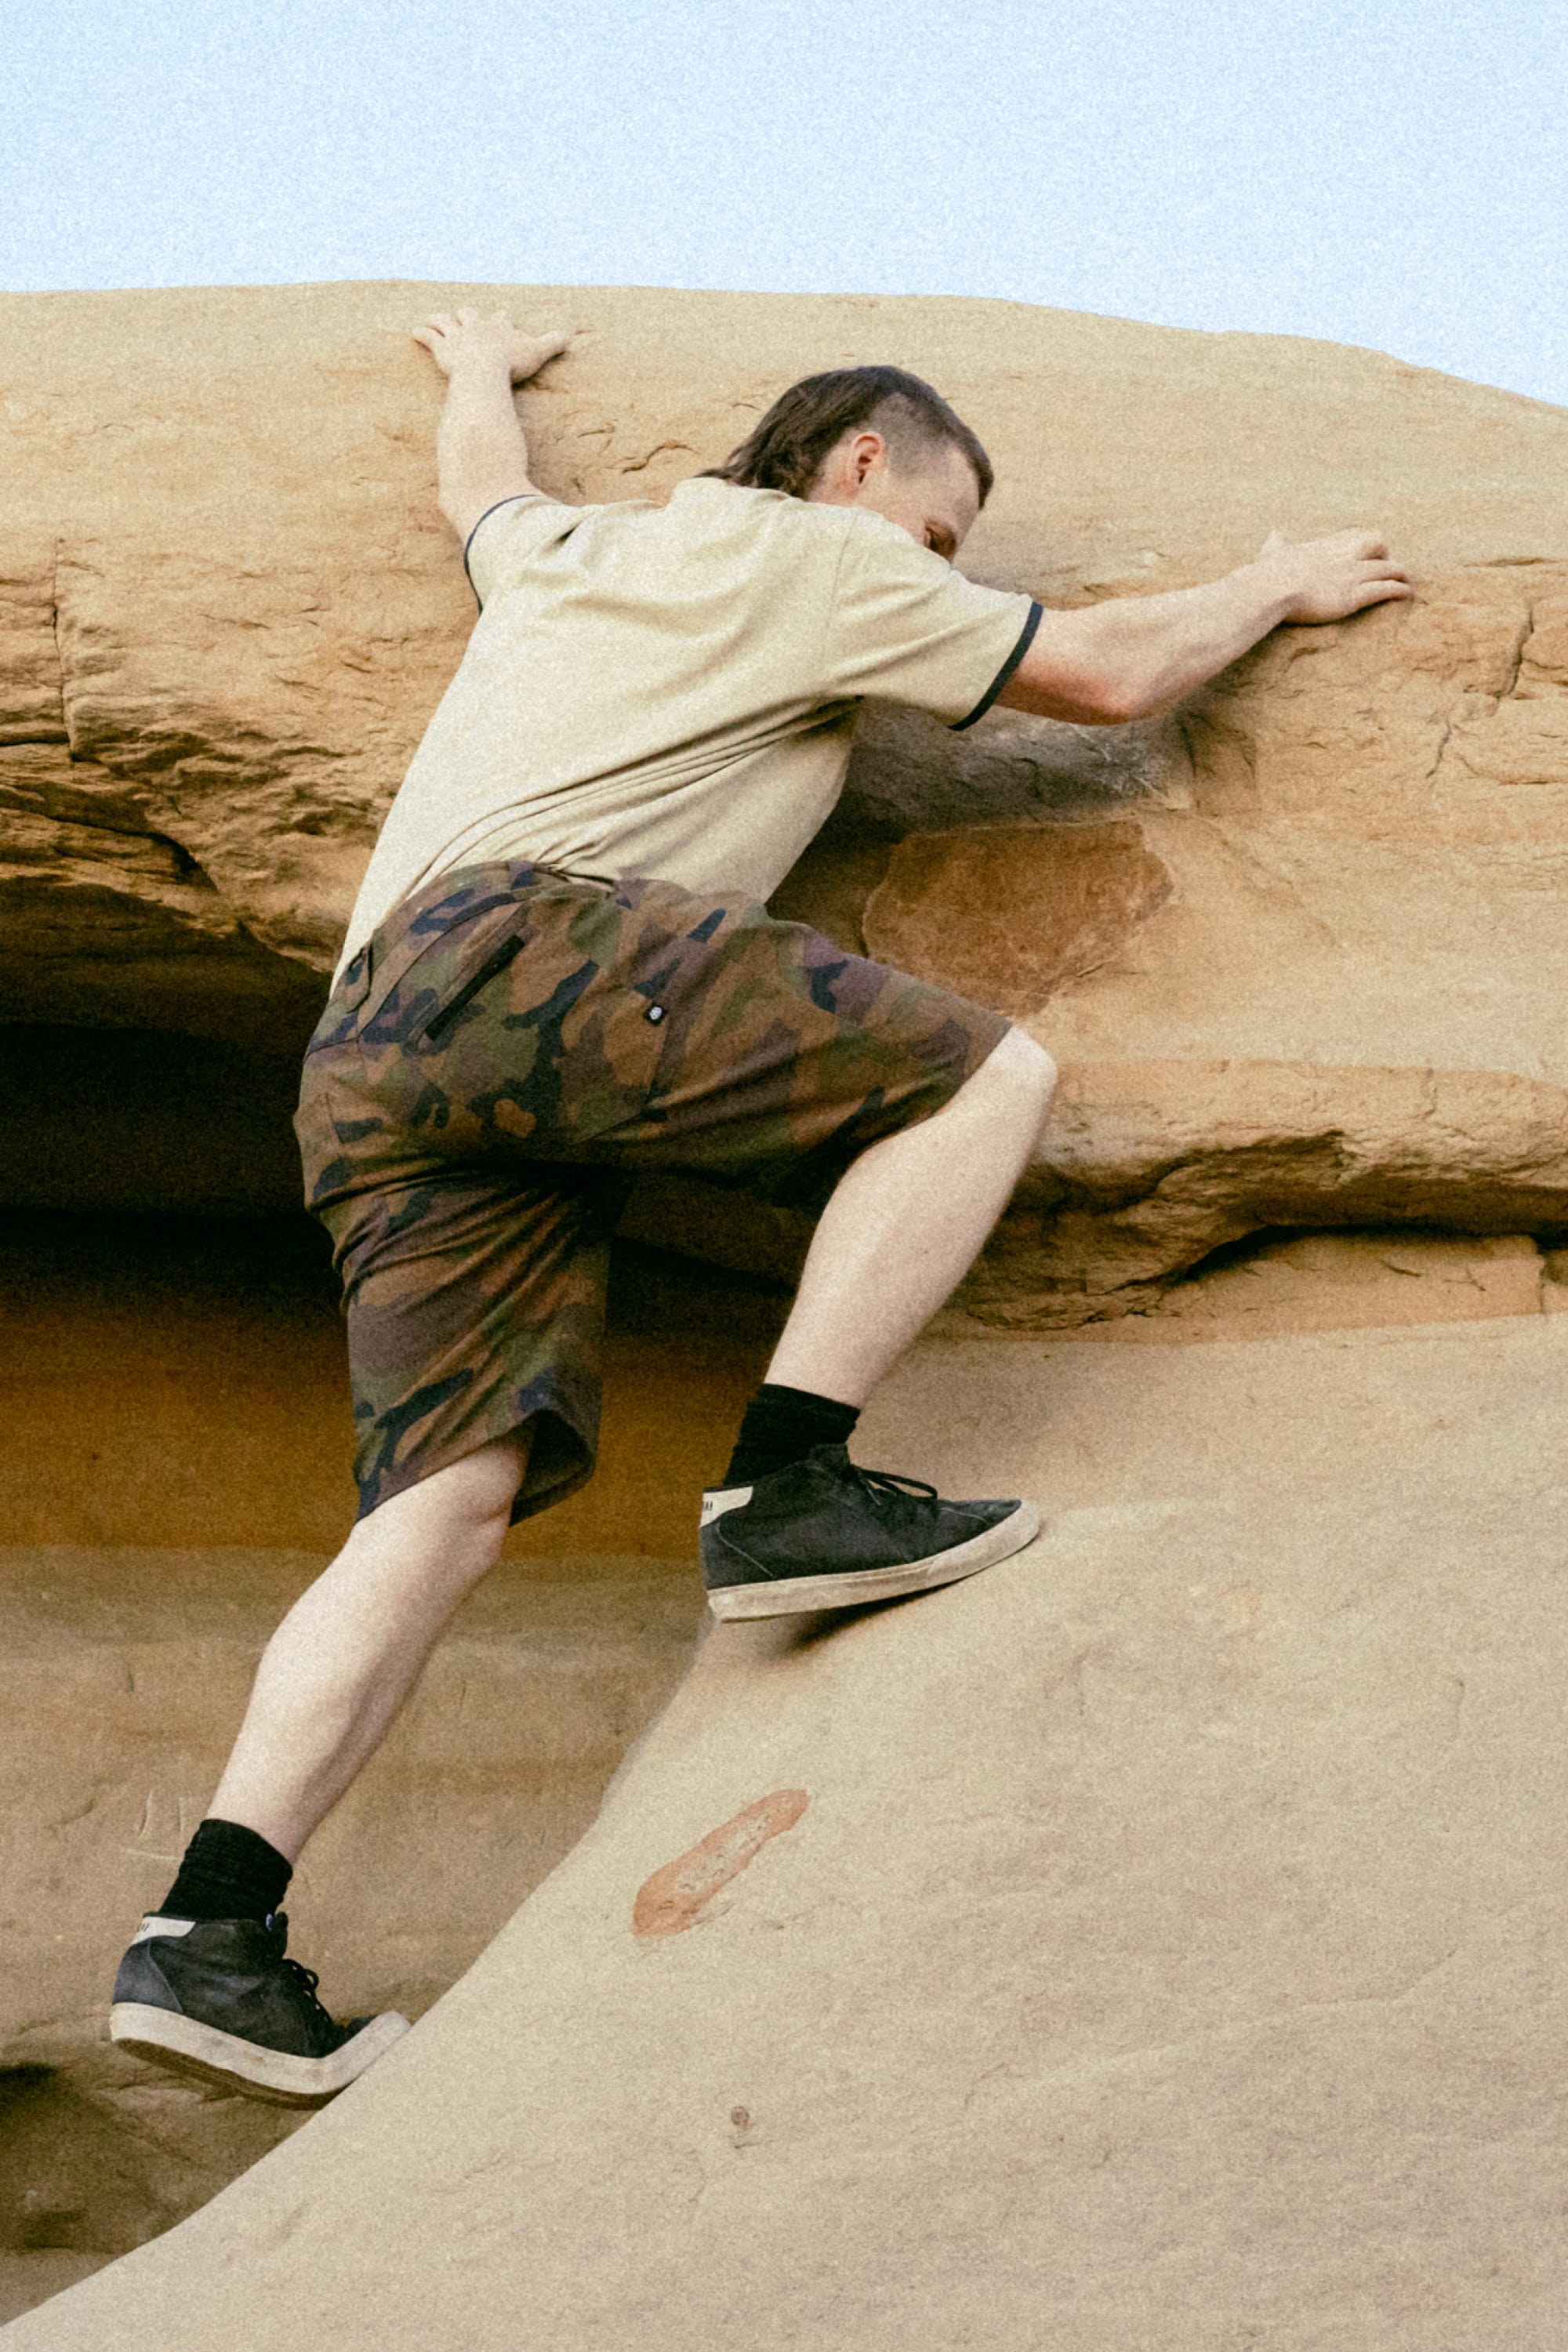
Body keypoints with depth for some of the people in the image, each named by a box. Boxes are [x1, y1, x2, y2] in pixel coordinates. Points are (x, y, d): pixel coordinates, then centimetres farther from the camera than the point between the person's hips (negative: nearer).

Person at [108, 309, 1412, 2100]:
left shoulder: (562, 549, 33)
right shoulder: (811, 556, 13)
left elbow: (480, 473, 58)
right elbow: (1107, 673, 17)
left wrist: (484, 363, 79)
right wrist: (1278, 589, 34)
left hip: (365, 1055, 8)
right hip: (529, 945, -7)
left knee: (454, 1490, -4)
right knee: (984, 1075, -3)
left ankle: (213, 1927, -17)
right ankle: (789, 1485, -14)